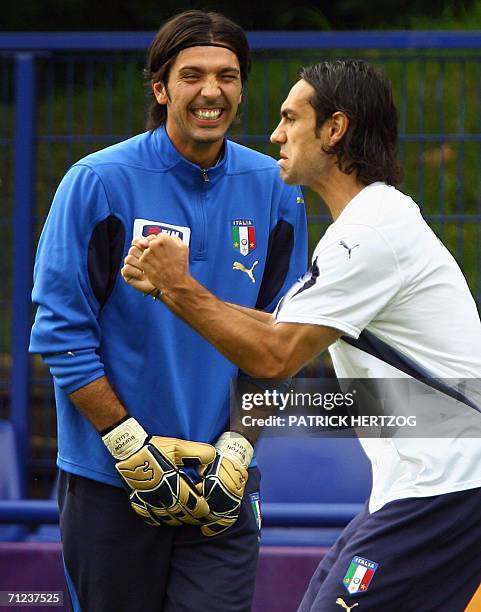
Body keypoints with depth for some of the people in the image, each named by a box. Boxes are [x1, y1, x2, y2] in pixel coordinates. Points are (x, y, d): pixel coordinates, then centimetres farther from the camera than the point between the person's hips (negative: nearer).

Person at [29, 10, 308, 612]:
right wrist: (133, 447, -11)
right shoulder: (99, 181, -6)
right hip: (107, 480, -2)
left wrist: (238, 444, -4)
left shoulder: (273, 189, 4)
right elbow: (60, 331, -7)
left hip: (223, 486, 2)